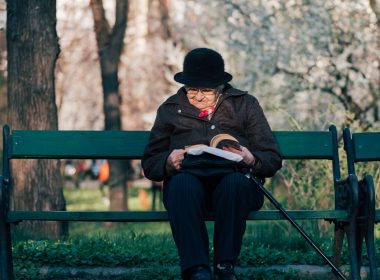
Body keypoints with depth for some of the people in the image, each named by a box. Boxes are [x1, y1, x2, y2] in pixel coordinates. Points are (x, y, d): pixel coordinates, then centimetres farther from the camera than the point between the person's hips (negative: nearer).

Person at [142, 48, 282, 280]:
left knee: (236, 181, -37)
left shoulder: (245, 104, 18)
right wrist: (169, 162, -9)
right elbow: (150, 164, 16)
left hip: (233, 182, 0)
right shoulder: (170, 109, 20)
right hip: (190, 181, 1)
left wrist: (252, 160, -13)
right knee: (182, 183, -36)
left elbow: (273, 159, 11)